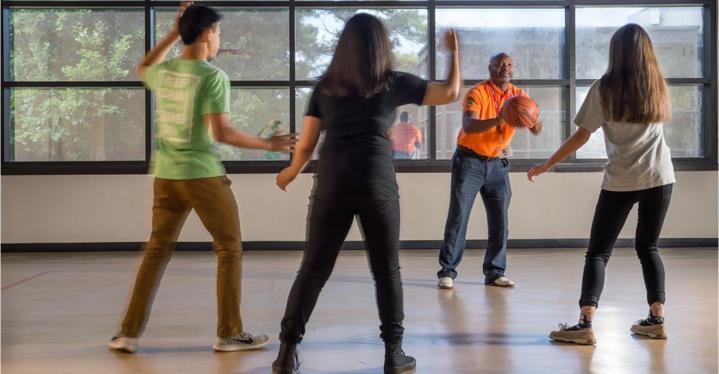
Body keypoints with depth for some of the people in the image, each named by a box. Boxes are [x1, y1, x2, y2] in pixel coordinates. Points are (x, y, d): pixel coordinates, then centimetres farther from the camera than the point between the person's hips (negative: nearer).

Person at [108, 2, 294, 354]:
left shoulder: (164, 72, 7)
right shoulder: (213, 76, -12)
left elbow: (143, 68, 33)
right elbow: (222, 132, -17)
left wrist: (174, 32, 30)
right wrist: (268, 144, -6)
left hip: (165, 174, 6)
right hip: (203, 174, -6)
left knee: (156, 251, 14)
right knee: (229, 250, 7)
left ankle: (128, 332, 16)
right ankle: (229, 334, 11)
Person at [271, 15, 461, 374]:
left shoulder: (325, 86, 10)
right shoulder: (392, 83, 4)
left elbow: (306, 145, 9)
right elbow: (450, 92, 6)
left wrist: (290, 173, 28)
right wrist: (454, 51, 22)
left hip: (331, 182, 2)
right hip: (376, 182, -2)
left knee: (313, 270, 7)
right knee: (387, 270, 9)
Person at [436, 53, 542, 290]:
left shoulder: (519, 96, 1)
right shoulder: (477, 93, -14)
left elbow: (537, 130, -5)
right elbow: (468, 126, -29)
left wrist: (532, 117, -28)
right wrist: (497, 120, -44)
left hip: (497, 164, 5)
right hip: (470, 161, -4)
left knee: (499, 221, 3)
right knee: (458, 217, -5)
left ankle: (495, 273, 13)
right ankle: (447, 272, 1)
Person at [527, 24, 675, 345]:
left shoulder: (604, 88, -3)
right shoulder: (658, 87, 10)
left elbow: (581, 137, -5)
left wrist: (545, 166, 2)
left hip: (620, 180, -4)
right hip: (659, 177, 4)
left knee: (598, 252, 0)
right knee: (648, 247, 18)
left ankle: (585, 324, -11)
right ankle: (657, 319, 13)